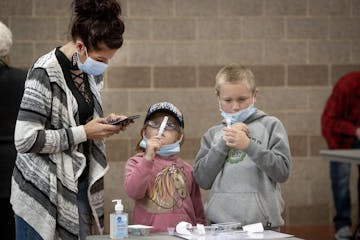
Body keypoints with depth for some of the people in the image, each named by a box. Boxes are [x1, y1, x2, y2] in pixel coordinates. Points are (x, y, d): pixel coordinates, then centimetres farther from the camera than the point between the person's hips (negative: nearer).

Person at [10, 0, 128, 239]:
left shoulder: (92, 71, 7)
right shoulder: (45, 73, -17)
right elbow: (25, 140, -21)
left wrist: (107, 122, 2)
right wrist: (84, 133, -19)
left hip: (81, 188, 7)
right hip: (44, 194, -7)